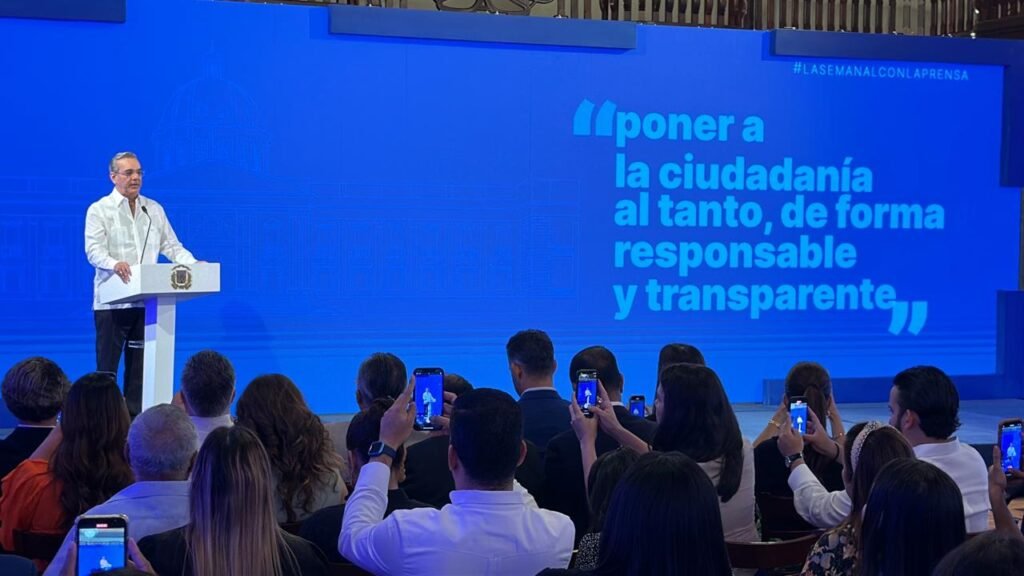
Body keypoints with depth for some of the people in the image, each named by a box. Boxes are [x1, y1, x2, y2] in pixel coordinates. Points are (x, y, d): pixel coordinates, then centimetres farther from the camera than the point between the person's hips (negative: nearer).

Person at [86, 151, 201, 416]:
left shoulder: (154, 209, 13)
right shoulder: (99, 210, -1)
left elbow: (171, 246, 10)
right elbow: (94, 250, -12)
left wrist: (194, 265, -8)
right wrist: (114, 264, -33)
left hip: (146, 301, 4)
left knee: (139, 366, 8)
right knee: (107, 366, 0)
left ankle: (135, 417, 13)